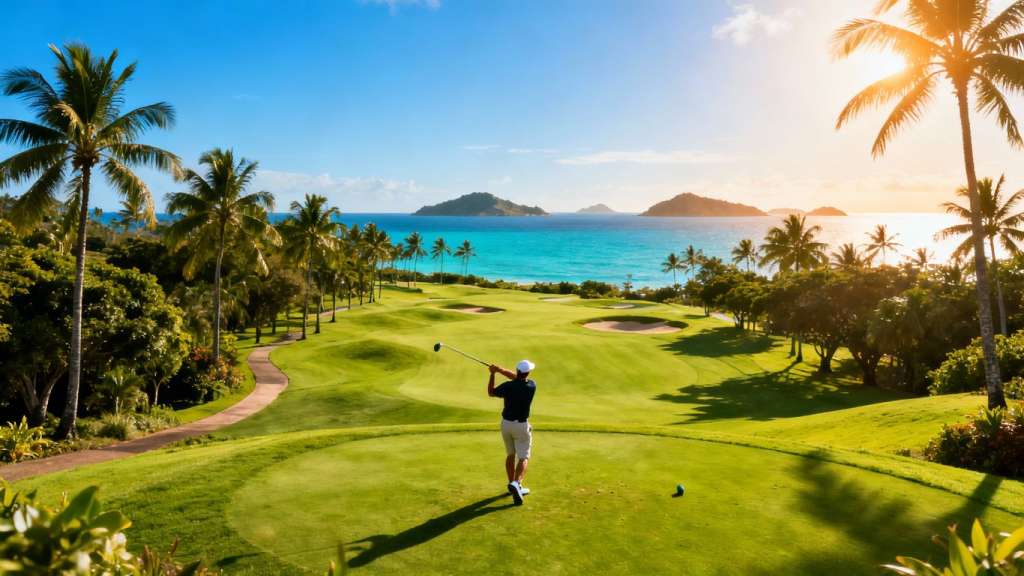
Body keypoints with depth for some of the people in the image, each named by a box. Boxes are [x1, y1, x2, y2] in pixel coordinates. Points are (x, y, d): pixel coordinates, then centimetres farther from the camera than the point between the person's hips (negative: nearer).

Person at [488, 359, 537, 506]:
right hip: (521, 425, -2)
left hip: (506, 423, 2)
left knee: (511, 455, 20)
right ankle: (516, 484, -21)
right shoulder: (532, 386, -13)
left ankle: (513, 485, 28)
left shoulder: (508, 386, -15)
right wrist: (500, 370, -3)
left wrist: (493, 374, 5)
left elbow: (490, 392, 2)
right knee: (523, 458, 2)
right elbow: (518, 378, 3)